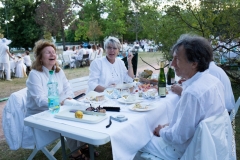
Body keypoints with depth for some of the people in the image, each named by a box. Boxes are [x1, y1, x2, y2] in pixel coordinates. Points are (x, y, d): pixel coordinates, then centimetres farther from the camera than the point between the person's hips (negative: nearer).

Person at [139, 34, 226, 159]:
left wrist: (162, 131, -6)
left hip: (186, 150, -8)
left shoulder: (193, 92, -33)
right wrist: (169, 125, 5)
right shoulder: (213, 80, -5)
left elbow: (179, 137, -26)